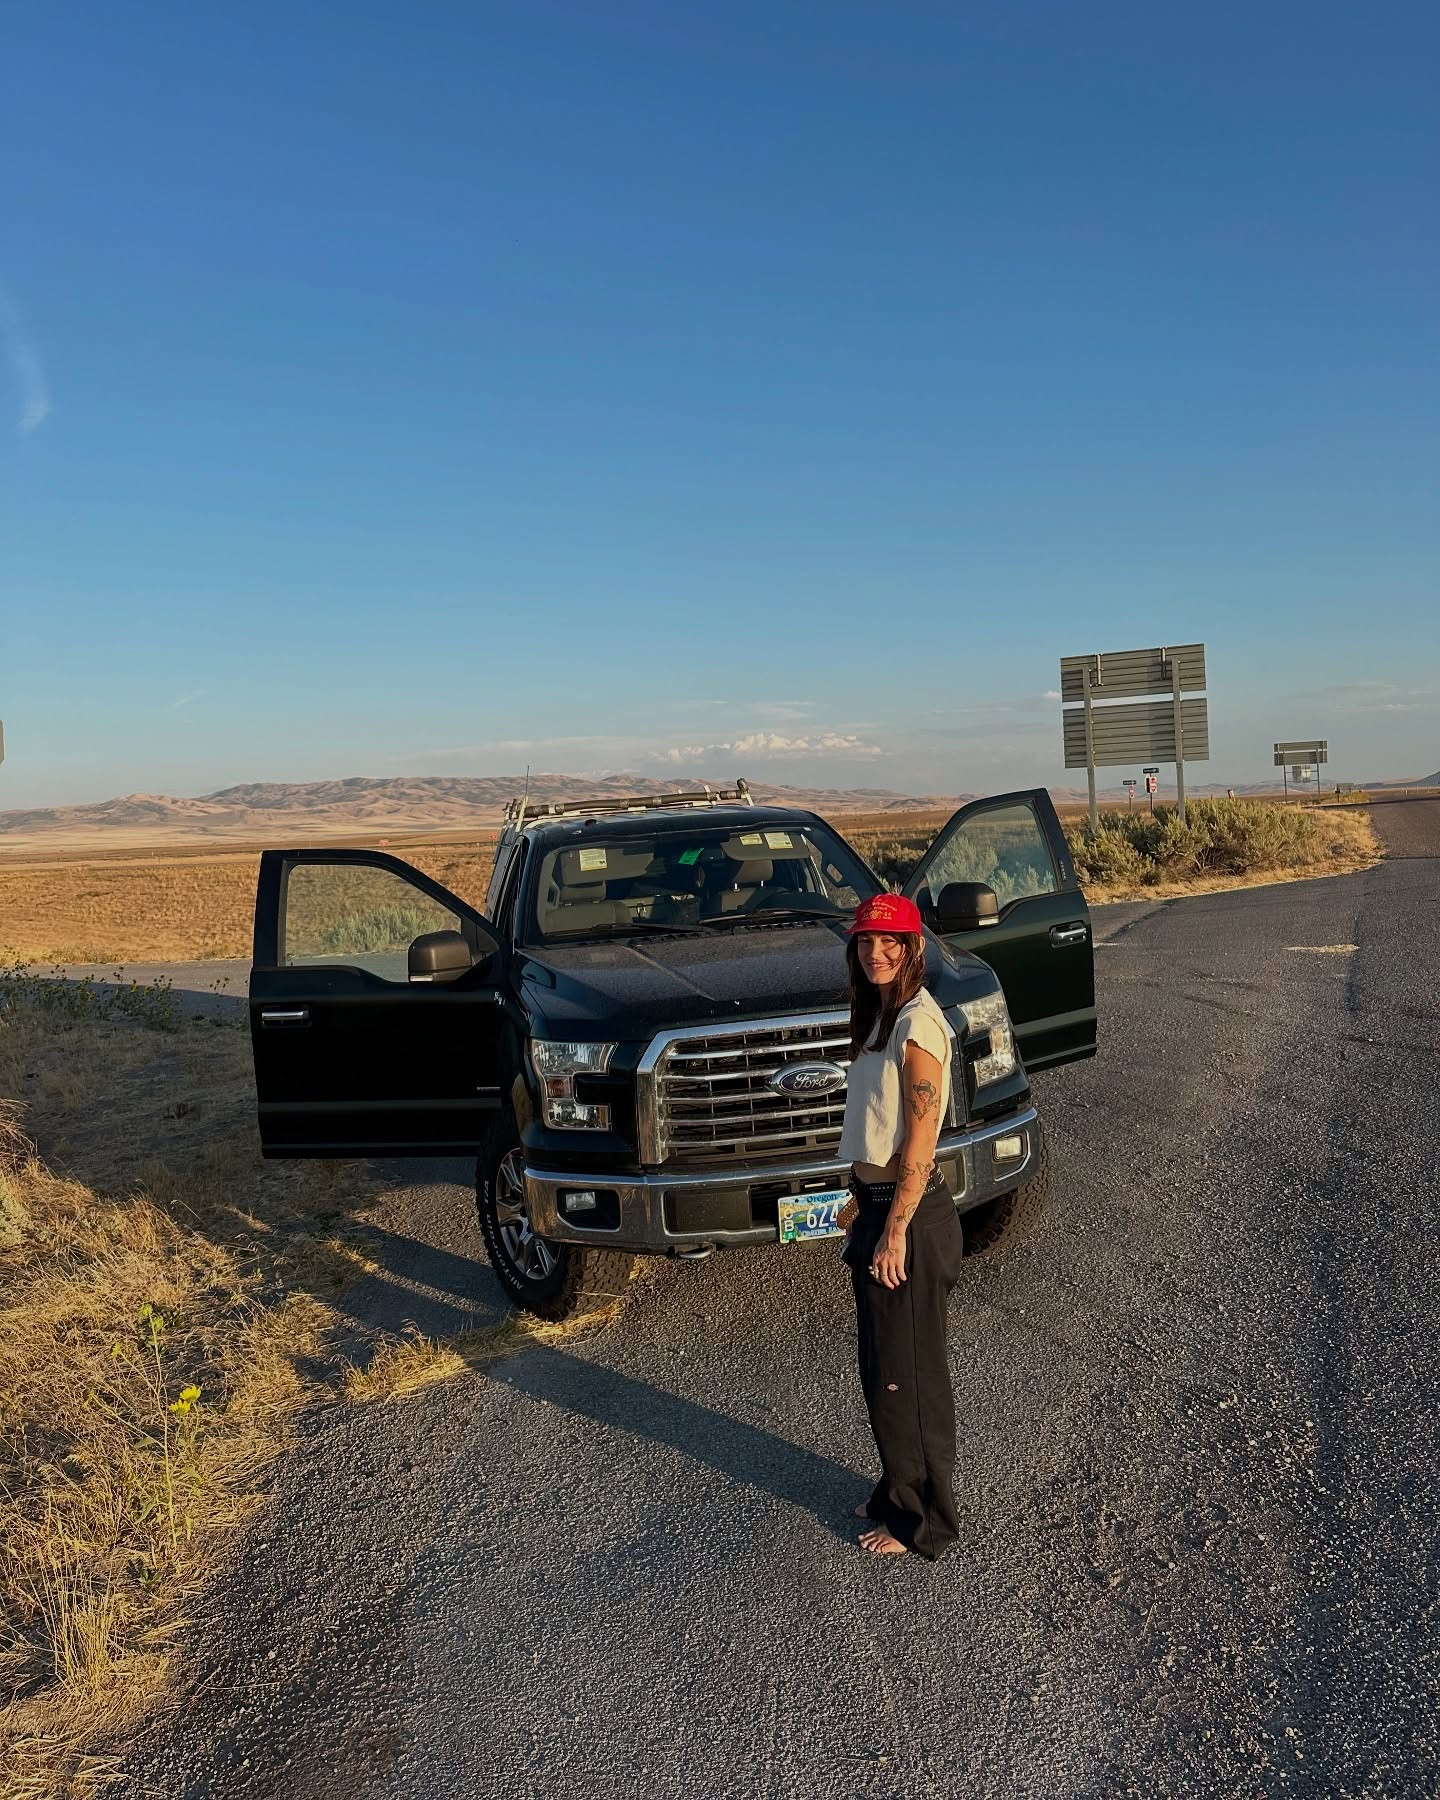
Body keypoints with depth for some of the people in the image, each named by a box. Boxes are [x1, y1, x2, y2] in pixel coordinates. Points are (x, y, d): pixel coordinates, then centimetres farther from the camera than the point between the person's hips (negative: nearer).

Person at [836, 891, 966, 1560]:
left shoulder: (919, 1023, -19)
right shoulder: (880, 1016, 10)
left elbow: (919, 1142, -20)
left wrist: (895, 1231, -19)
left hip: (908, 1212, -9)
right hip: (878, 1201, 9)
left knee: (905, 1369, 6)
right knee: (883, 1366, 20)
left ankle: (922, 1522, 23)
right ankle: (898, 1493, 38)